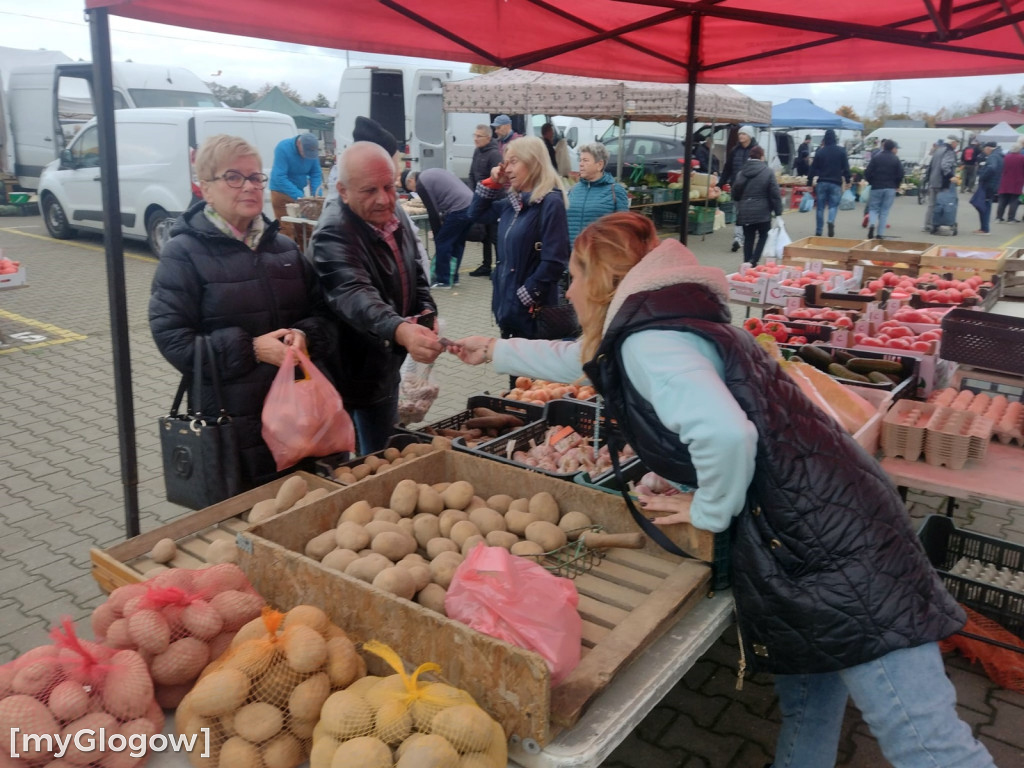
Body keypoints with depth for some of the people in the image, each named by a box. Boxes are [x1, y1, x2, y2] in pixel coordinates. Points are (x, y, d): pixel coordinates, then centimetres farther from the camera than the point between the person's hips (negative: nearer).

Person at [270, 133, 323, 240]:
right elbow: (279, 177, -29)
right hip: (281, 191, -5)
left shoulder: (312, 152, -9)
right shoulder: (283, 148, -23)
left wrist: (318, 195, -18)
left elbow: (316, 175, -1)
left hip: (299, 191, 5)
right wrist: (299, 196, -35)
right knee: (286, 228, -9)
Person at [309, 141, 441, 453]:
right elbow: (354, 295, -42)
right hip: (345, 376, -7)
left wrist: (427, 312, -6)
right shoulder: (332, 236, -25)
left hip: (386, 368, 7)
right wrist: (401, 330, -60)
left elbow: (416, 278, 15)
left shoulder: (398, 222, 2)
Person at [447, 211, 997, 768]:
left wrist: (711, 511, -14)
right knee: (807, 703, 23)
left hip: (824, 538, -10)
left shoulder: (648, 341, -16)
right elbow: (577, 360, 34)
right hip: (821, 522, 10)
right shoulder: (659, 324, 16)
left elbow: (725, 434, -34)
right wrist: (495, 351, 44)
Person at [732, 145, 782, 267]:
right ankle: (753, 261, -4)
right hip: (762, 212, -3)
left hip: (745, 212, 3)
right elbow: (775, 194, -9)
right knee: (764, 236, 11)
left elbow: (735, 194, 12)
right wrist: (778, 213, -5)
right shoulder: (768, 172, -6)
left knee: (748, 238, 10)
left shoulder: (741, 173, 5)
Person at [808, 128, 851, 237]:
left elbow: (813, 168, 1)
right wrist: (847, 180, 9)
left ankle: (818, 231, 9)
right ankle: (831, 221, -23)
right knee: (833, 205, 6)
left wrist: (810, 182, 7)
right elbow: (846, 167, 0)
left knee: (820, 207, 7)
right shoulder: (841, 151, 0)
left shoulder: (820, 152, 1)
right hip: (836, 183, 0)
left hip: (822, 182, 1)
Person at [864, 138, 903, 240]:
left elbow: (867, 173, -5)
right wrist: (896, 185, 12)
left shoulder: (876, 158, -1)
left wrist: (872, 182, 10)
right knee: (885, 211, 6)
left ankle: (872, 224, -21)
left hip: (876, 188, 0)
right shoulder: (896, 159, -1)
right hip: (890, 189, 0)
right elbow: (900, 175, -5)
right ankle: (881, 233, 2)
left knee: (873, 208, 9)